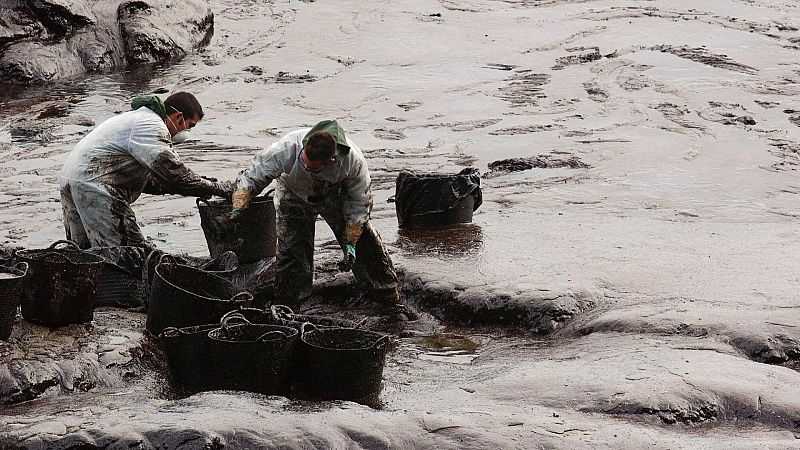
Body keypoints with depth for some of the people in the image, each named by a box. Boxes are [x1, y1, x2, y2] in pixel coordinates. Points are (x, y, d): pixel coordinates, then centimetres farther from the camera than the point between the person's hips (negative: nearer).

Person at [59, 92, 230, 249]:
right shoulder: (152, 125, -10)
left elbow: (146, 180, 22)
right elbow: (170, 169, -22)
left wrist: (197, 183, 12)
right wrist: (214, 188, -16)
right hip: (92, 184, -11)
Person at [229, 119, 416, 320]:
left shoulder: (353, 161, -38)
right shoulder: (285, 150, -41)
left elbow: (358, 205, -21)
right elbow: (250, 178, -31)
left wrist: (351, 244, -23)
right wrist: (237, 209, -47)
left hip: (335, 195, 1)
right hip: (295, 197, 0)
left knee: (366, 245, -5)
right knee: (291, 253, -11)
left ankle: (390, 301, 9)